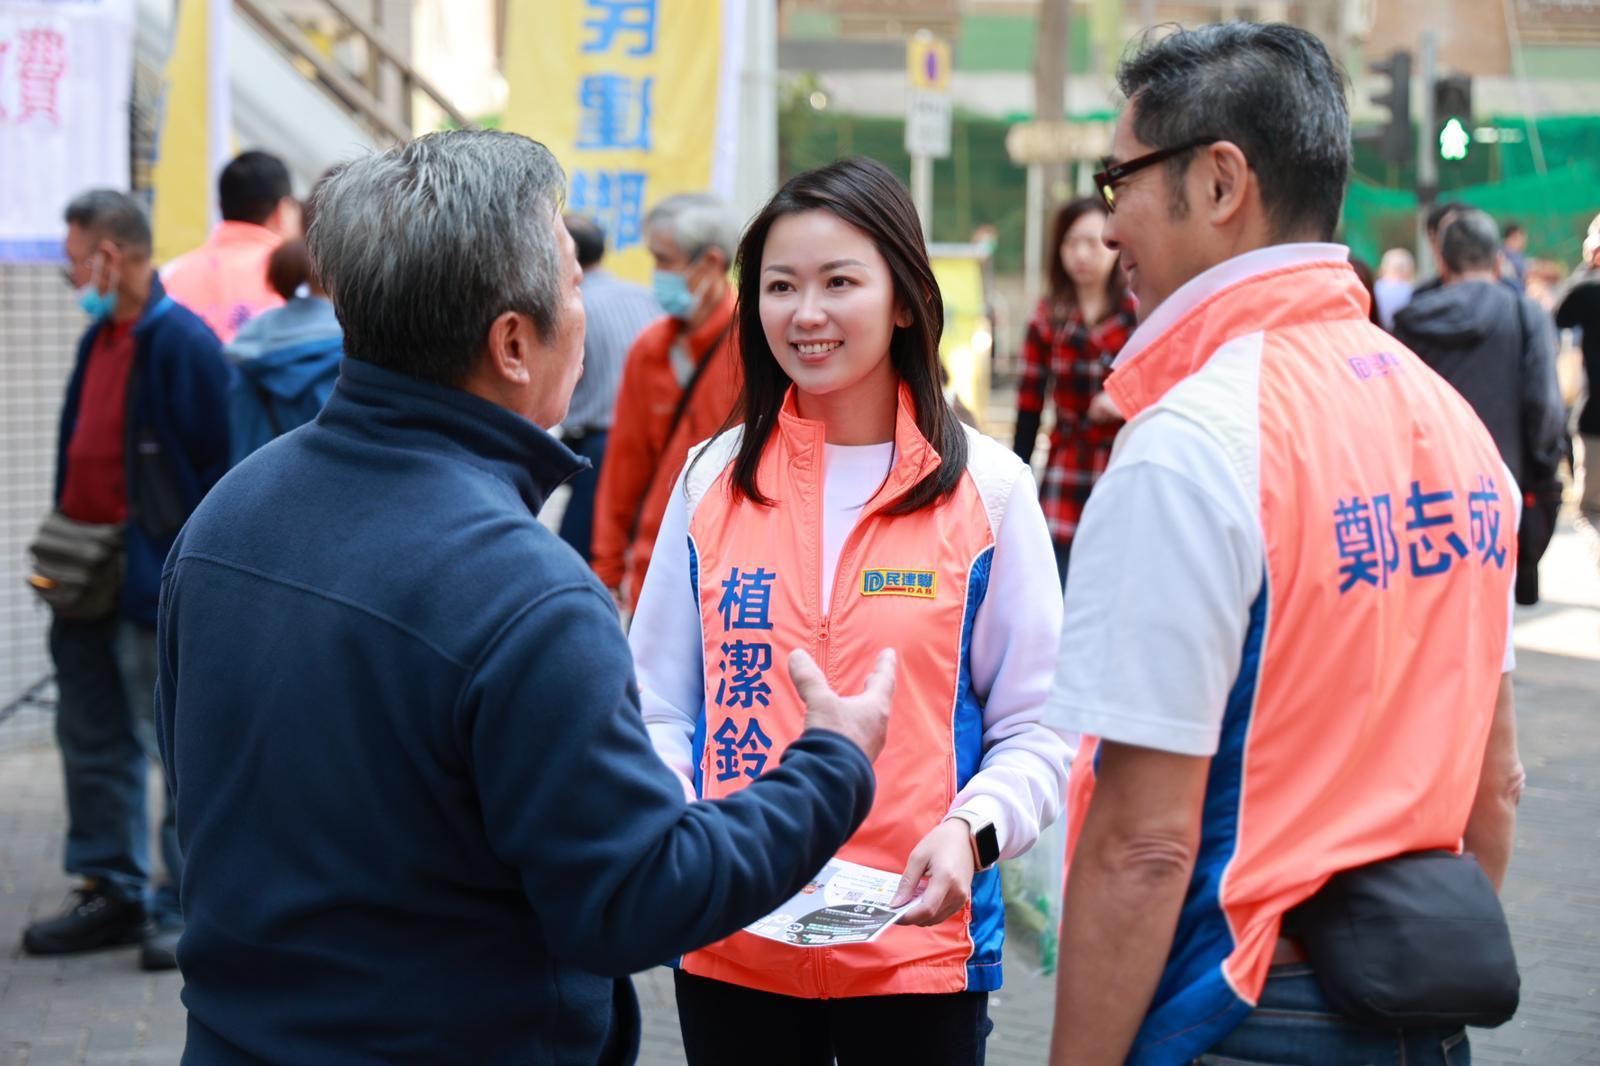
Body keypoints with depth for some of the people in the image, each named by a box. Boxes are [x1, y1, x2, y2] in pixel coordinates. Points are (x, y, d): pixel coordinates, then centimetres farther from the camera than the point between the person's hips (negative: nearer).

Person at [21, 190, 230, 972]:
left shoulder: (182, 346, -15)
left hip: (157, 584, -9)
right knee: (93, 742, 15)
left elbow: (212, 470, -16)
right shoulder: (98, 340, 13)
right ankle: (111, 893, 26)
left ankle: (186, 907, 9)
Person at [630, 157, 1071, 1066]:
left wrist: (972, 832, -19)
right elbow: (660, 704, 8)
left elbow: (1037, 728, -1)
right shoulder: (713, 481, 5)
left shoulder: (986, 488, -2)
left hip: (917, 949, -2)